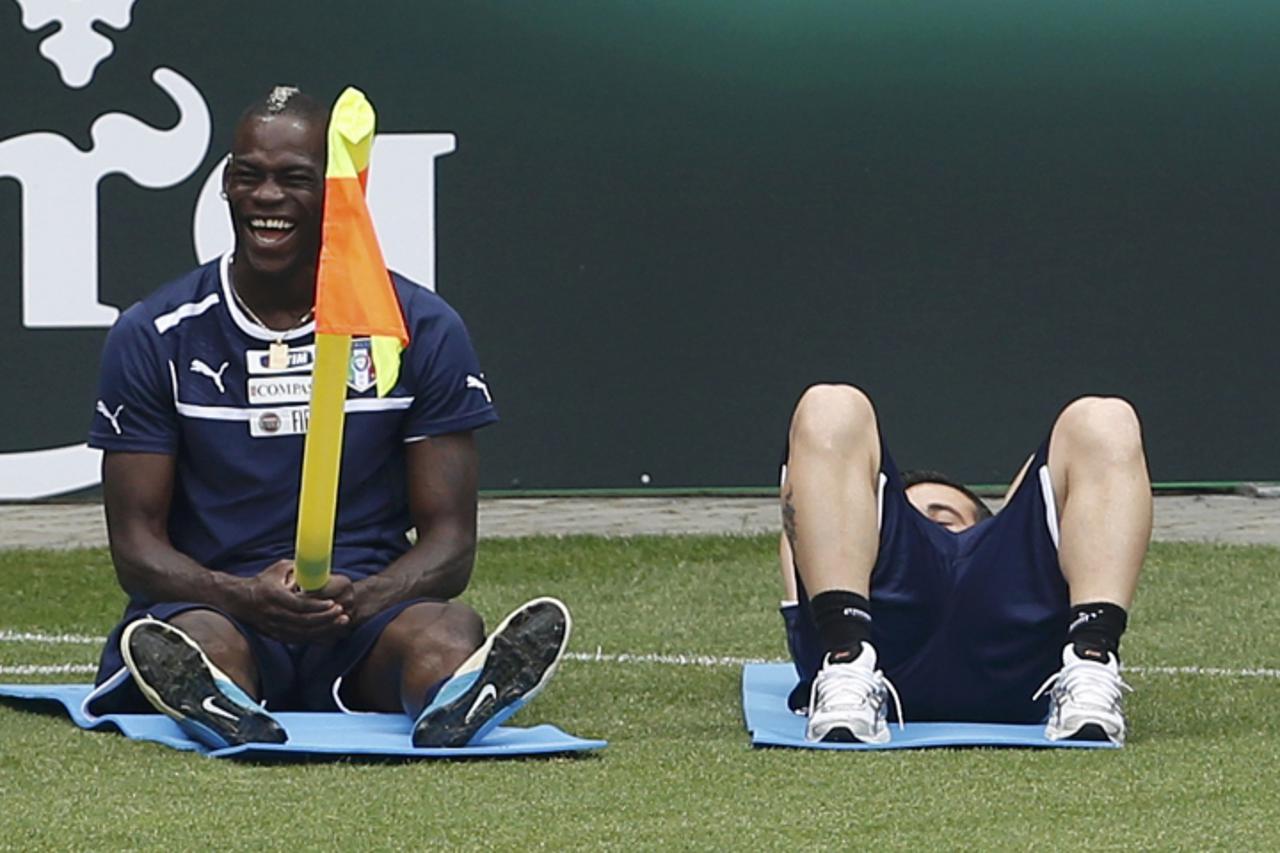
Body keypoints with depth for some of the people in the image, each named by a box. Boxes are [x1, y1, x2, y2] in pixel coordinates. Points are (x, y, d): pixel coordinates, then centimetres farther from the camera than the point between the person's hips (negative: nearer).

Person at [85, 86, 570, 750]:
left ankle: (455, 705, -69)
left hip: (364, 612, 1)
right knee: (208, 642, -38)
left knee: (448, 629, -35)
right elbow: (136, 542, 2)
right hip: (214, 602, -1)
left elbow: (450, 539, 5)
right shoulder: (153, 338, 5)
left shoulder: (422, 331, 6)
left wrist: (358, 599, -19)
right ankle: (214, 707, -71)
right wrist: (244, 596, -20)